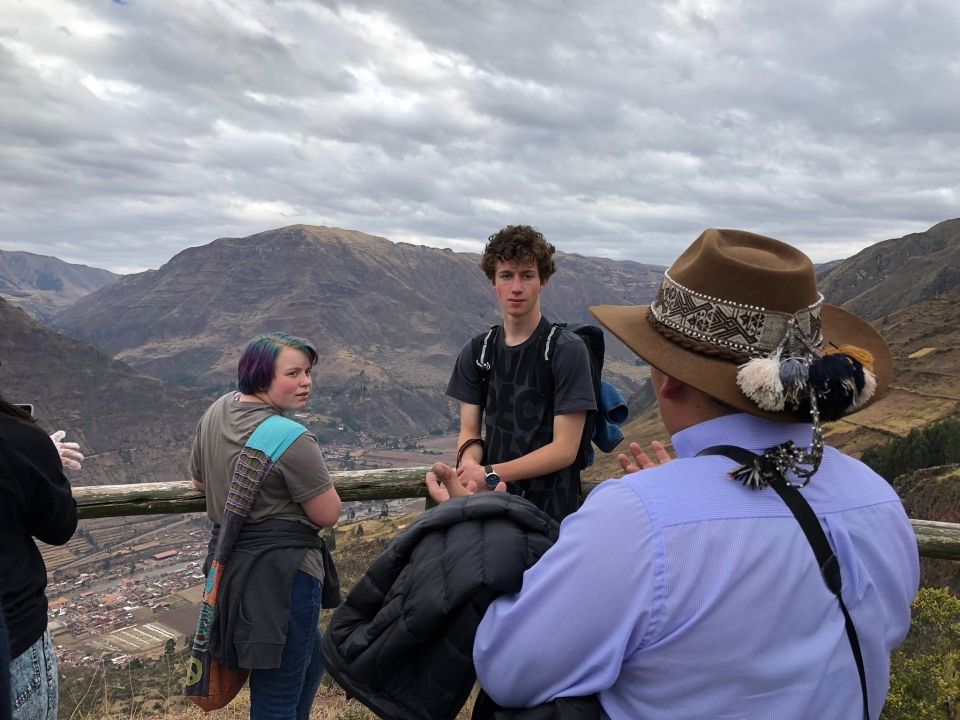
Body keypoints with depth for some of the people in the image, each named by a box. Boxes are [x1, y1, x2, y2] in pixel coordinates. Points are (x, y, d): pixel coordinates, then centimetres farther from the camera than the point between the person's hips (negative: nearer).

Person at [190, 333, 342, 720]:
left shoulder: (216, 410, 3)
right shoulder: (291, 439, -23)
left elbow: (200, 480, 17)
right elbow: (328, 514, -16)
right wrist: (312, 477, 1)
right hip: (281, 570, -9)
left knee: (310, 657, 28)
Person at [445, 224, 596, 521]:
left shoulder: (567, 350, -10)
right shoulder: (475, 352, 6)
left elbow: (564, 449, -12)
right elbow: (469, 432, 5)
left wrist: (489, 474, -17)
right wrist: (470, 466, -18)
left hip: (550, 508, -4)